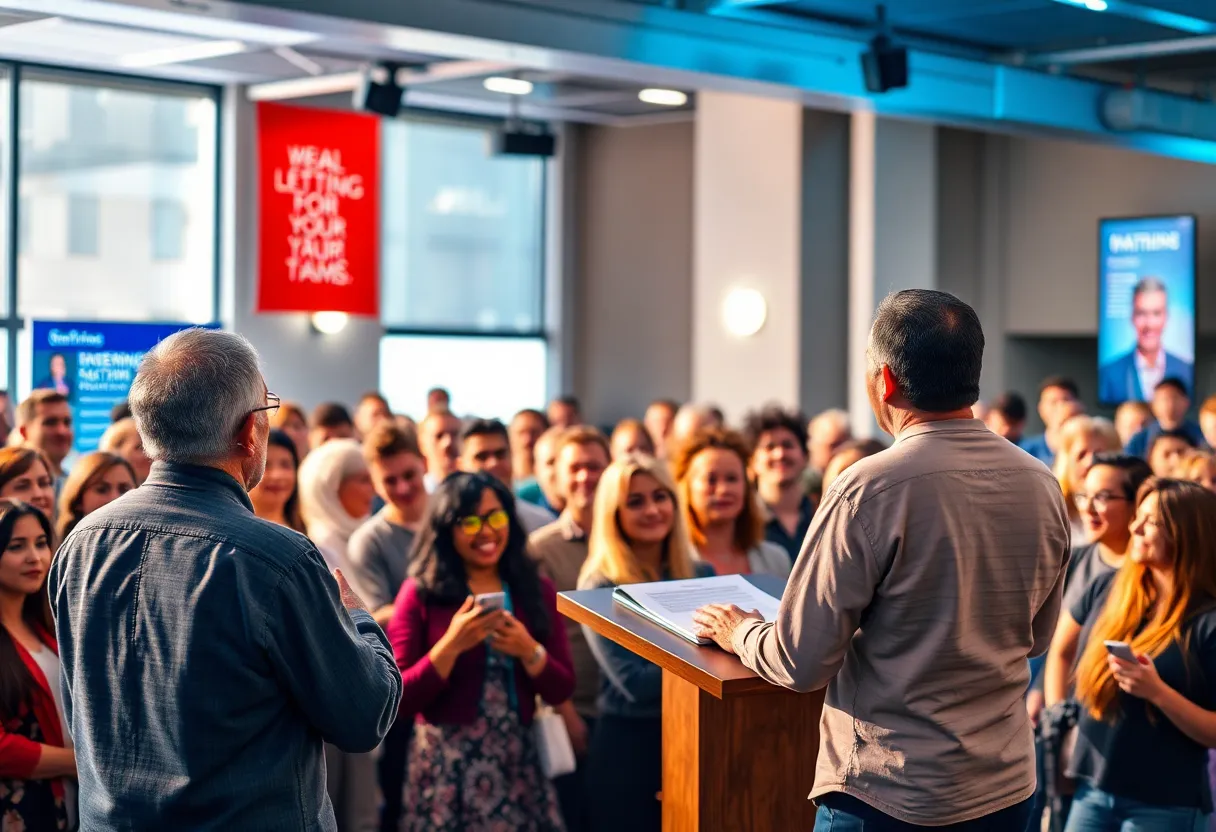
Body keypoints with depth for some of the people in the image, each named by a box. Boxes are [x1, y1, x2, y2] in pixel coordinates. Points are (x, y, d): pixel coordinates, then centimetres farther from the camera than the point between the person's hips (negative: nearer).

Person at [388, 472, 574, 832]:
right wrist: (451, 645, -17)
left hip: (519, 762, 3)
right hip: (445, 764, -3)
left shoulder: (536, 590, 6)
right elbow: (399, 700, -7)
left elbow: (561, 690, 6)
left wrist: (529, 651, -11)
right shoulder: (420, 593, -4)